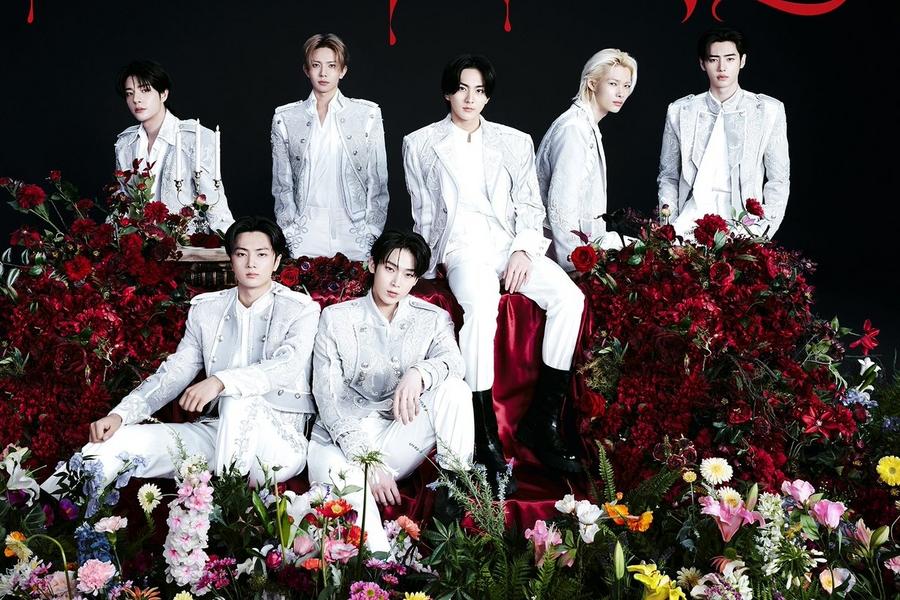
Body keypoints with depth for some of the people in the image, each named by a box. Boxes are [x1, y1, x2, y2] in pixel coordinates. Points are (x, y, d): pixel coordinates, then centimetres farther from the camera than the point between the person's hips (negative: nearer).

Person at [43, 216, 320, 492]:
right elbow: (174, 372, 8)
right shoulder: (205, 308, 12)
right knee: (114, 439, -14)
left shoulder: (301, 309, -2)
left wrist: (220, 381, -37)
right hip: (218, 433, 4)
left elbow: (287, 365, -21)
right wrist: (121, 414, -9)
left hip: (279, 442, -4)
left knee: (238, 397, -37)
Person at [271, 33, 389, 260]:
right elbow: (282, 184, 10)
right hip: (305, 236, 0)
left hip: (355, 233, 0)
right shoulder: (285, 118, 8)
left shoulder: (368, 114, 6)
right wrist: (290, 231, 2)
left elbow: (378, 181, 6)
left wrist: (371, 231, 1)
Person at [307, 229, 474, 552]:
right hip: (343, 438, -2)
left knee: (453, 387, -22)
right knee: (336, 474, -38)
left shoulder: (433, 318, 8)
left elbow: (453, 361, -15)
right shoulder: (336, 318, 3)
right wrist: (367, 460, -20)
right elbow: (328, 397, -6)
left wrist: (419, 374, -41)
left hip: (400, 436, 2)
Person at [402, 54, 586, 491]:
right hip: (459, 245, -3)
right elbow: (423, 214, 11)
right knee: (480, 307, -37)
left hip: (509, 243, 3)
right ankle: (487, 442, -33)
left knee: (569, 297, -26)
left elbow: (530, 205, 13)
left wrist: (523, 249, -4)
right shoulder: (420, 144, 13)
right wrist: (431, 262, -2)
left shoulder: (514, 142, 18)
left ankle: (541, 423, -18)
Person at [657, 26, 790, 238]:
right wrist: (667, 208, 0)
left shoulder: (769, 111, 8)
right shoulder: (679, 112, 13)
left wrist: (763, 230, -4)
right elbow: (668, 175, 19)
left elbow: (778, 180, 8)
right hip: (691, 218, 1)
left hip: (742, 222, -1)